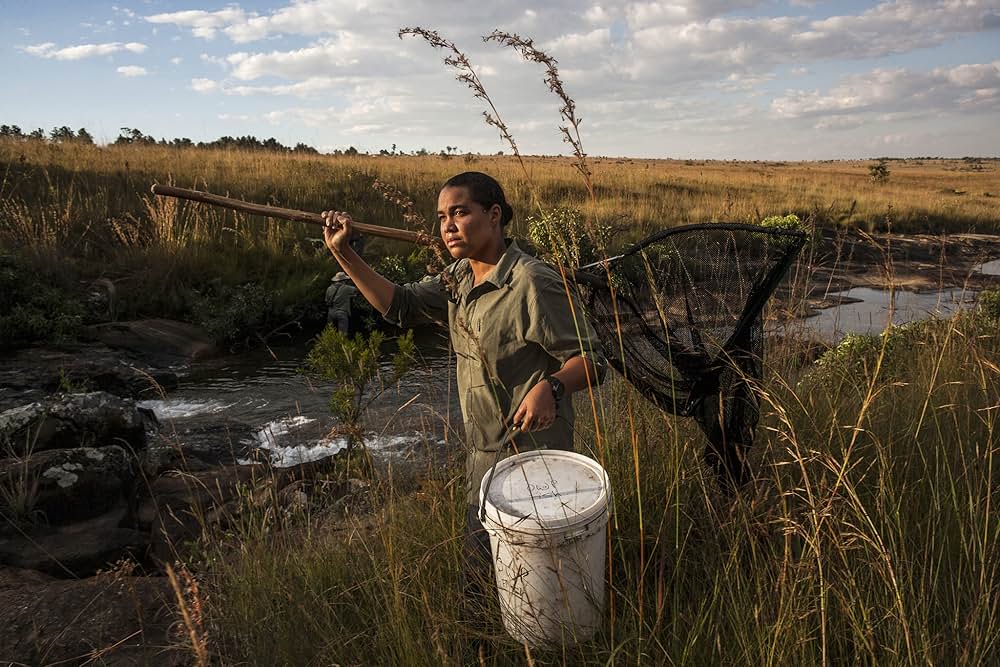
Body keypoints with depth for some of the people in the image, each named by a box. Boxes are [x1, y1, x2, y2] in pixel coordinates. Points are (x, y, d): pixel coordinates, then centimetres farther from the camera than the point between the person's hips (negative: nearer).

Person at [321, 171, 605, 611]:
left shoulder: (534, 284, -22)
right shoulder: (459, 278, 5)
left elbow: (590, 361, -20)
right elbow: (401, 306, 9)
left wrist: (551, 386, -40)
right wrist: (343, 253, 2)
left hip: (527, 455, -9)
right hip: (482, 452, 9)